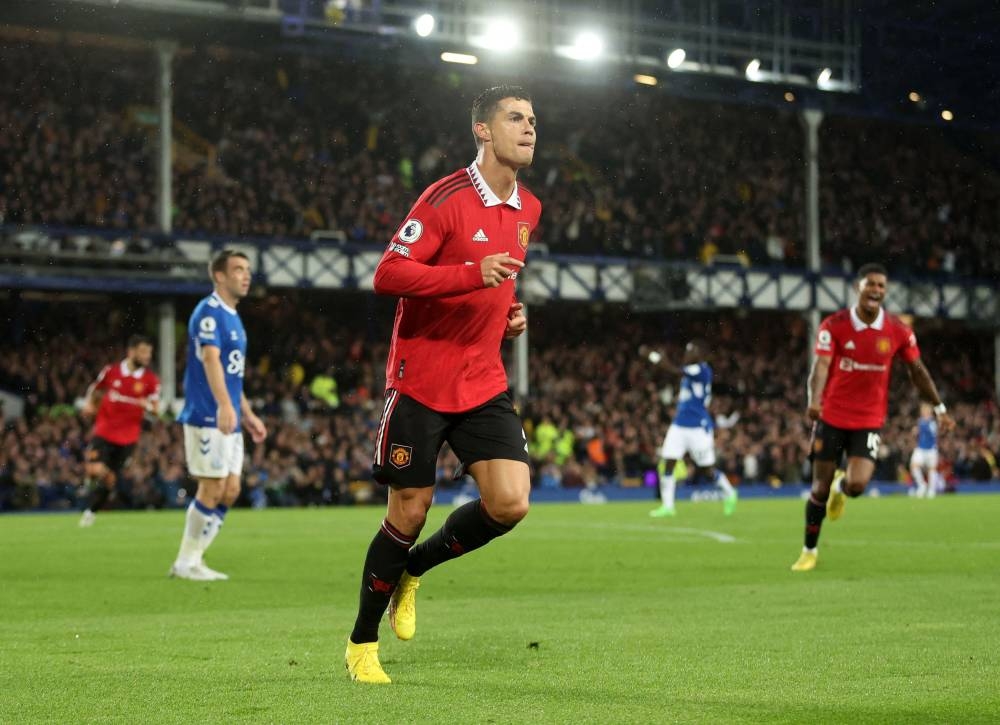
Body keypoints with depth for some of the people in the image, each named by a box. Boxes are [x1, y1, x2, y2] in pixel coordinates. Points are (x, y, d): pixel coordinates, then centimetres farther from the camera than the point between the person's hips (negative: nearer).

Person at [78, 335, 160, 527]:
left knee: (111, 479, 7)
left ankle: (92, 511, 29)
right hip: (104, 431, -1)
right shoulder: (111, 372, -3)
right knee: (95, 470, -21)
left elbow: (156, 410, -1)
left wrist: (149, 406, -23)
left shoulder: (151, 380, -3)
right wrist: (89, 404, -4)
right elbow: (94, 390, 15)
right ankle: (91, 475, 16)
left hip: (128, 437, 1)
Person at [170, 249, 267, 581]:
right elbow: (211, 360, -26)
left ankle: (193, 558, 13)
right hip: (206, 417, -9)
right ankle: (185, 563, 1)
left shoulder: (232, 317, 19)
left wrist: (248, 415, 28)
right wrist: (224, 406, -38)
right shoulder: (208, 312, -11)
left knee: (230, 490, 7)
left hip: (229, 421, 9)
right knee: (213, 489, -8)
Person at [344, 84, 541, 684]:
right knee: (410, 511, -1)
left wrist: (510, 314, 7)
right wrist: (473, 274, -30)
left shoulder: (528, 210, 10)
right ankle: (362, 643, 18)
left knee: (510, 504, -11)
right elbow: (388, 275, -20)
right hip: (422, 380, -6)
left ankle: (413, 569, 17)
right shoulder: (446, 199, -13)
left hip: (484, 382, 6)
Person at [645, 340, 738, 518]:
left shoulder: (702, 371, -16)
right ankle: (667, 506, -1)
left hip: (699, 428, -8)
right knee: (666, 464, -5)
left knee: (707, 470, 5)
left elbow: (675, 371, -28)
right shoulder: (691, 371, 10)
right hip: (680, 425, 8)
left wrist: (653, 356, -28)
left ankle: (729, 495, 30)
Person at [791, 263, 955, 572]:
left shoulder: (898, 331, -3)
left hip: (869, 421, 1)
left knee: (857, 486, -16)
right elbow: (821, 365, -20)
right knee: (820, 489, 2)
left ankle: (841, 486, 23)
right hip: (831, 417, -1)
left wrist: (940, 409, 9)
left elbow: (917, 370, 9)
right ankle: (809, 551, 22)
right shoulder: (834, 326, -9)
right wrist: (814, 401, -38)